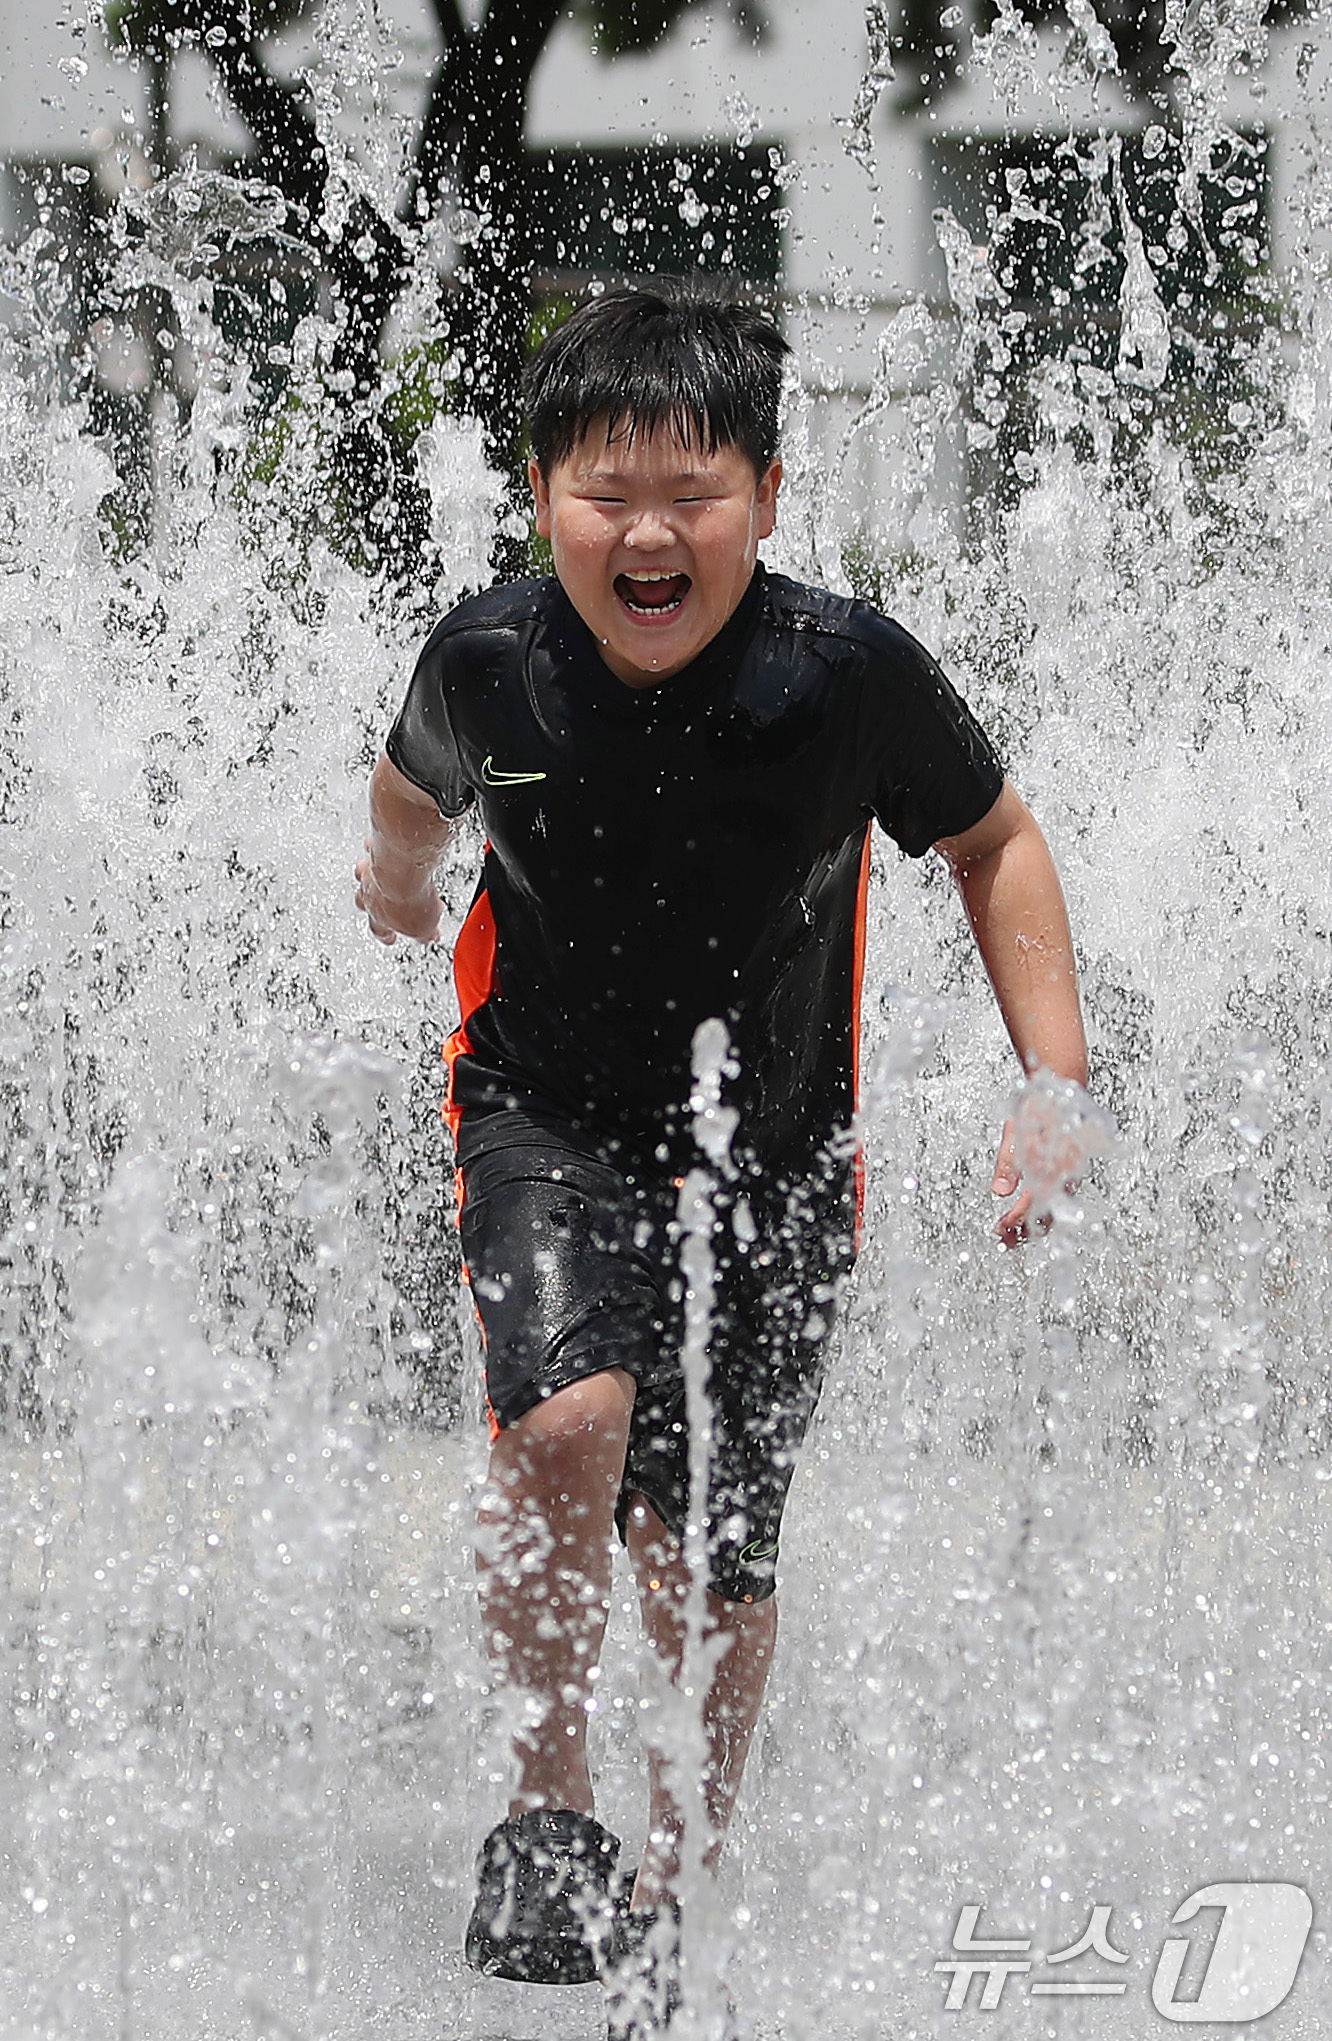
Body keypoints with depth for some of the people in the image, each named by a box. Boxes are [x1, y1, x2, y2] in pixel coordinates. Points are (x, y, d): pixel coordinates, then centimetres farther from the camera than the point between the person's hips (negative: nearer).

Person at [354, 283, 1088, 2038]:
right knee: (571, 1419, -28)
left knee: (717, 1561, 4)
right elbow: (414, 792, 9)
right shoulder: (488, 665, -17)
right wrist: (400, 891, 30)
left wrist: (1056, 1079, -8)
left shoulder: (849, 674, -20)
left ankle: (680, 1900, 27)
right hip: (551, 1115, -1)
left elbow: (993, 844, -1)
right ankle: (548, 1821, -10)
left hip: (774, 1151, 1)